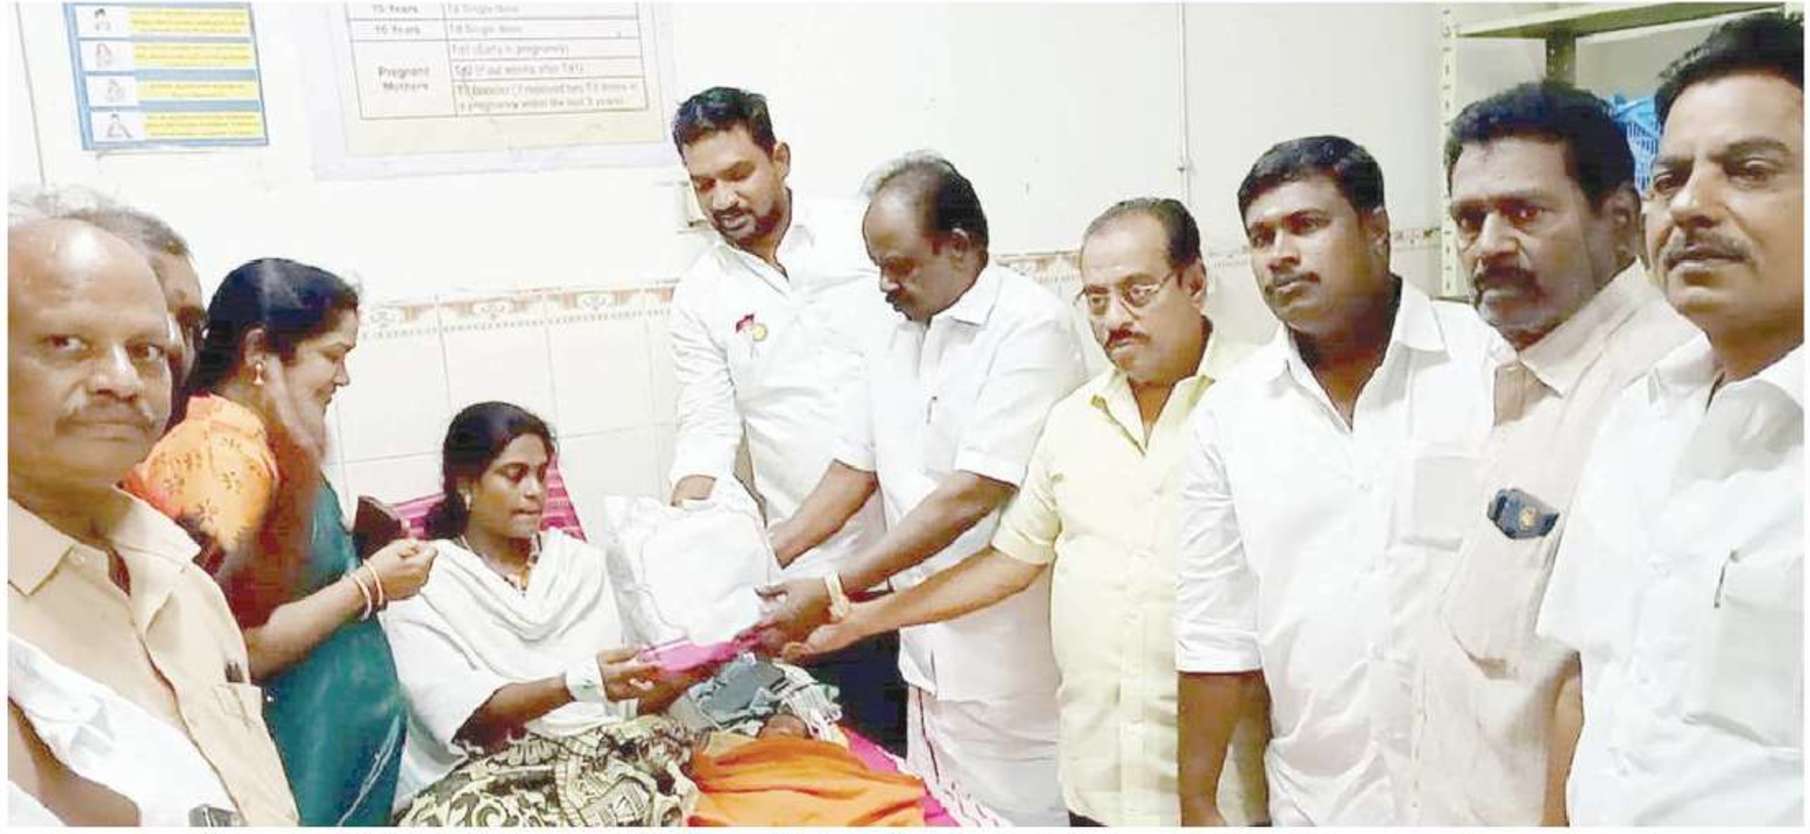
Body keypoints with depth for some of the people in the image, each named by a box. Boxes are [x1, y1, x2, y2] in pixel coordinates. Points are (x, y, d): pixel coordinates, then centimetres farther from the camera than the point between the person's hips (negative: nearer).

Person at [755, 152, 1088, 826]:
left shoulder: (1031, 327, -15)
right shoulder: (897, 341, 11)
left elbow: (972, 495, -21)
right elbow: (855, 469, 16)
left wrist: (832, 592, -19)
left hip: (1011, 662, -7)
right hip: (930, 653, 7)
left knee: (1017, 816, 4)